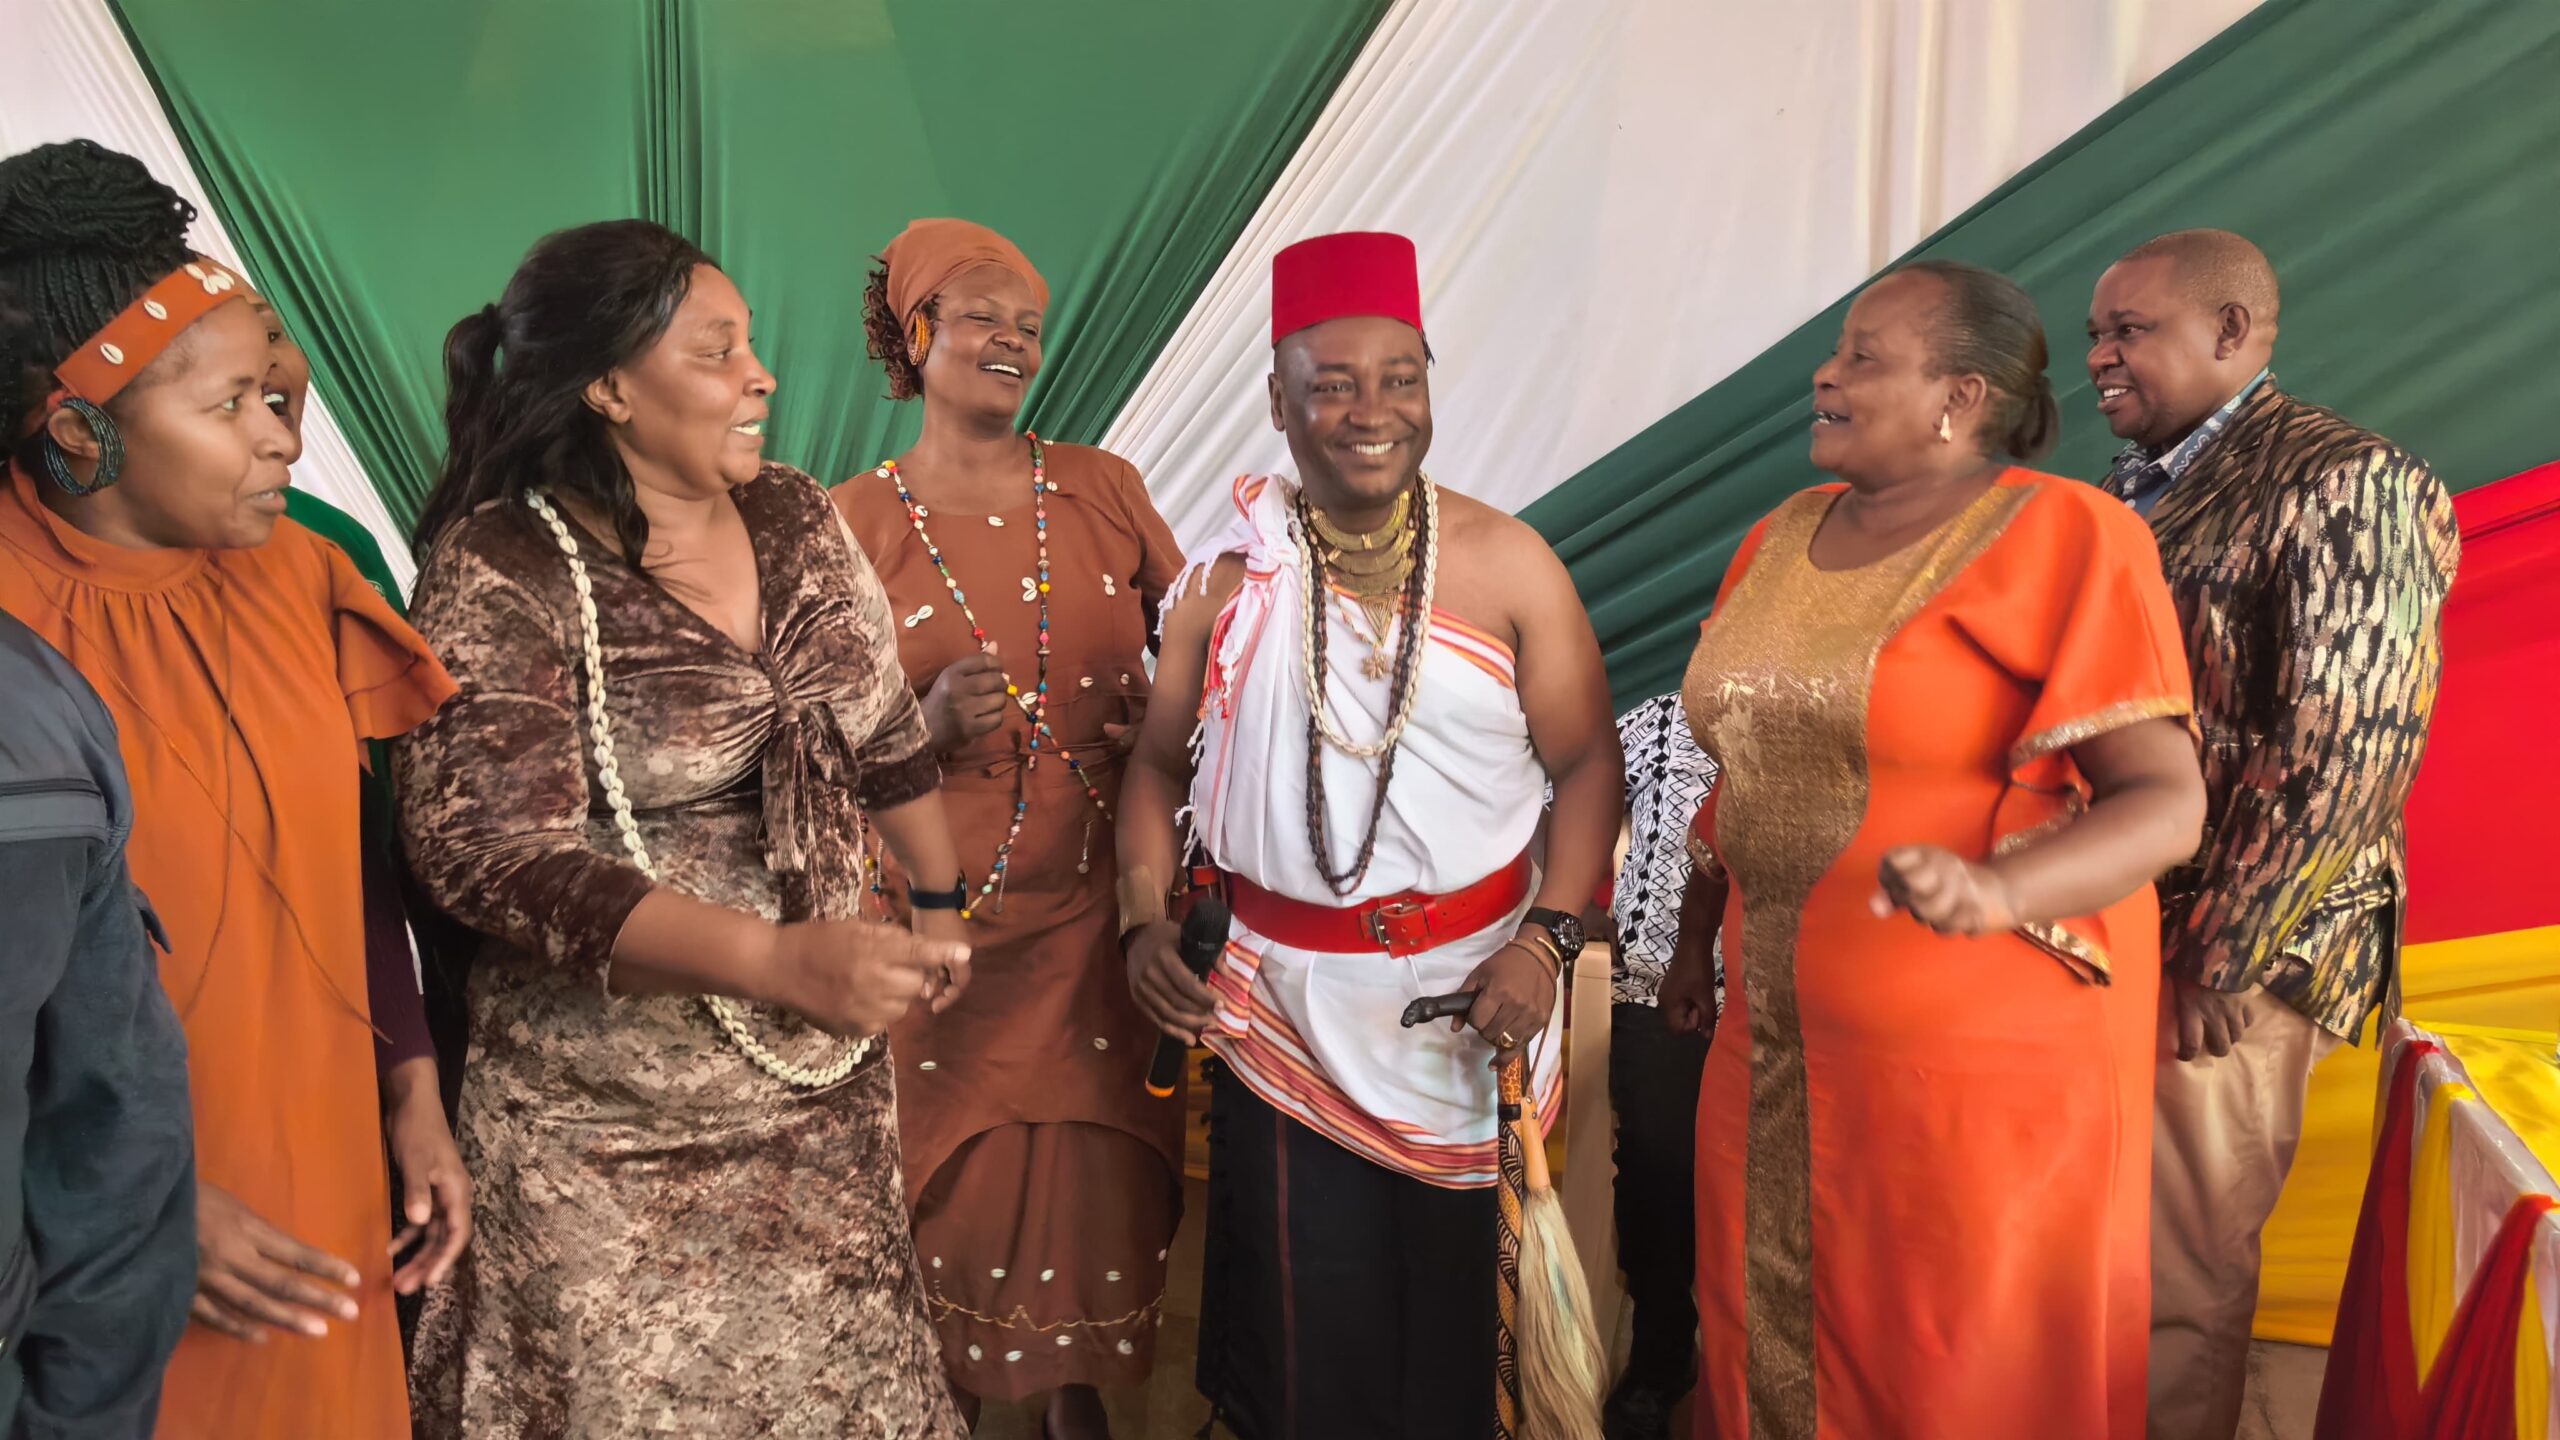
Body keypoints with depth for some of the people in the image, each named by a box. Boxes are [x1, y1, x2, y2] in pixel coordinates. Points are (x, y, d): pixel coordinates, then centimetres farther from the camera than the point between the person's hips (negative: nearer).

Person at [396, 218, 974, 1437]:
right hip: (611, 1128, -5)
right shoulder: (500, 573, -15)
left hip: (826, 1088, 5)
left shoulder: (795, 518, 2)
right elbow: (492, 853, -23)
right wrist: (774, 958, -33)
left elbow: (884, 728, 15)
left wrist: (940, 902, 22)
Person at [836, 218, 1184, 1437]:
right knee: (951, 1186, 7)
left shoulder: (1102, 489, 3)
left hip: (1095, 911, 2)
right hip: (944, 918, -2)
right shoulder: (855, 522, -3)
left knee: (1101, 1175, 9)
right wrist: (933, 722, -19)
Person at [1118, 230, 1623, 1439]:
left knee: (1454, 1308, 11)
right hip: (1281, 1008, 1)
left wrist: (1546, 938, -13)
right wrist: (1144, 920, -4)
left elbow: (1586, 760, -2)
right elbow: (1160, 760, 9)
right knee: (1304, 1328, 9)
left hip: (1467, 999, 0)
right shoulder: (1228, 578, 1)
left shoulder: (1507, 563, -4)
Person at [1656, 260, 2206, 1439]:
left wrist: (1991, 891, -34)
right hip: (1783, 1042, 6)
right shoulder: (1784, 540, 8)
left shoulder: (2062, 539, -12)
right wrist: (1698, 936, 21)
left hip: (1982, 1053, -6)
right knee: (1776, 1338, 17)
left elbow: (2165, 799, -17)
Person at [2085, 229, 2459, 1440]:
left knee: (2175, 1290, 5)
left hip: (2212, 966, -7)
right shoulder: (2134, 489, 13)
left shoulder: (2344, 482, -11)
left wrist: (2217, 964, -17)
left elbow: (2347, 749, -17)